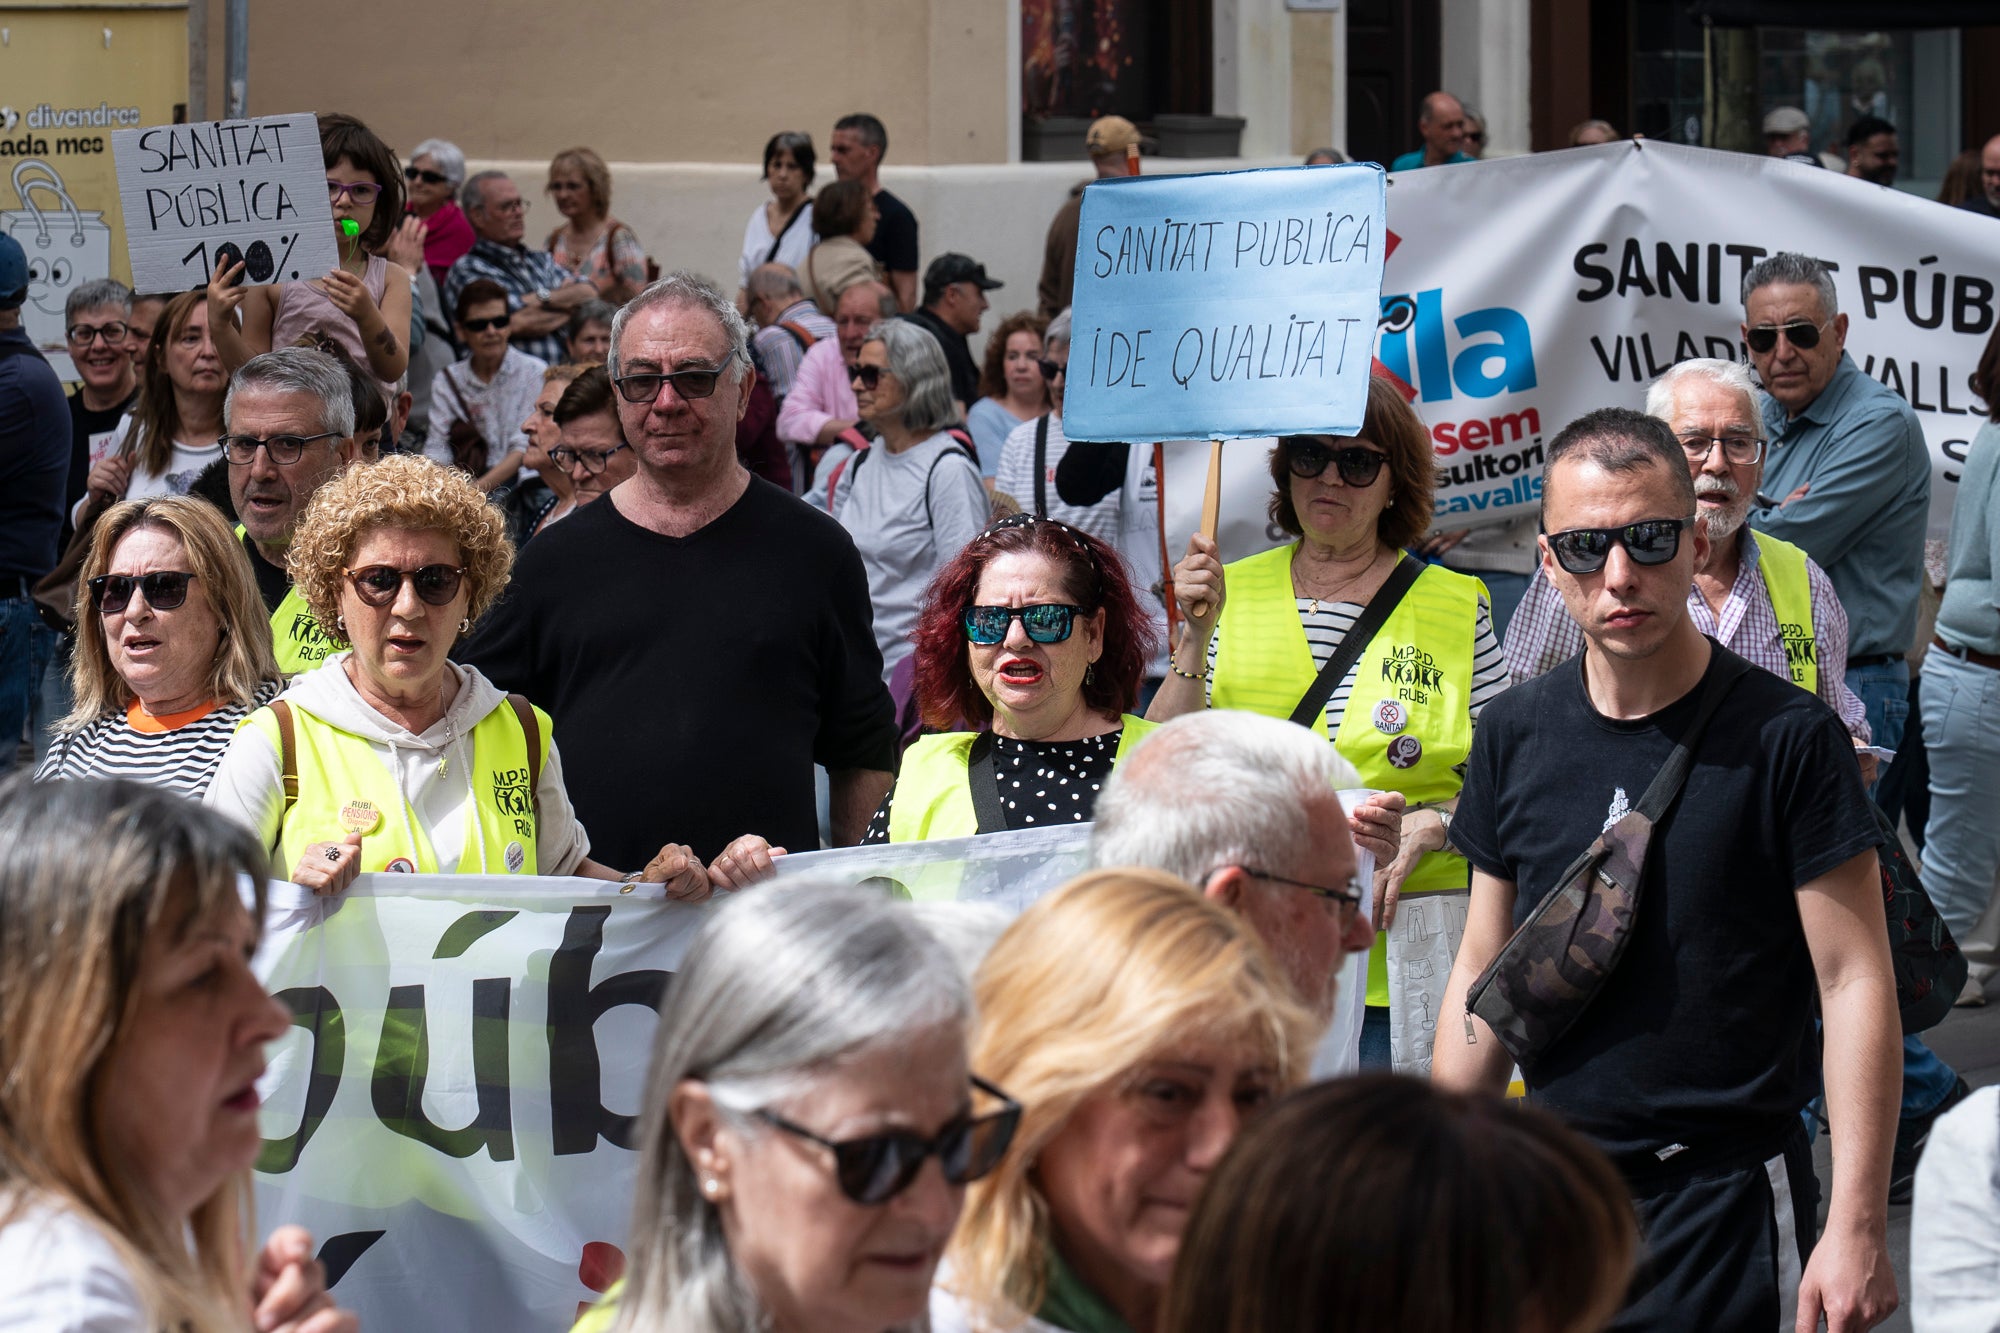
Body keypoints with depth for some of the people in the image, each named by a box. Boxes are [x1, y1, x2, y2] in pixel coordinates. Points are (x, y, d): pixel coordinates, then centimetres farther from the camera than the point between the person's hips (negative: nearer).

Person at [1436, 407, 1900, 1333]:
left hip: (1728, 1195, -4)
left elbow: (1855, 981, -10)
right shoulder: (1515, 734, 4)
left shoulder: (1785, 737, -9)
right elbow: (1483, 973, 11)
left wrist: (1856, 1227, -15)